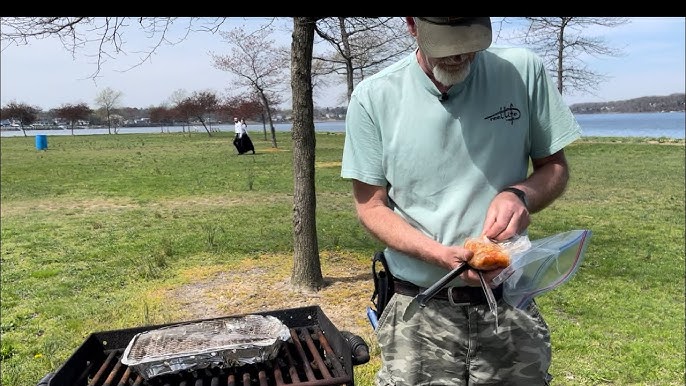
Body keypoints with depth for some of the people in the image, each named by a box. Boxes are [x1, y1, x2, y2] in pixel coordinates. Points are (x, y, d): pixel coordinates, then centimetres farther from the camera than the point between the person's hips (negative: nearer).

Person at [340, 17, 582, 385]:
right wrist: (440, 255, -20)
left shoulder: (524, 71, -5)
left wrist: (520, 195, -17)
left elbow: (555, 168, 6)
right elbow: (371, 207, -4)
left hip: (512, 306, 2)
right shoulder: (373, 98, -8)